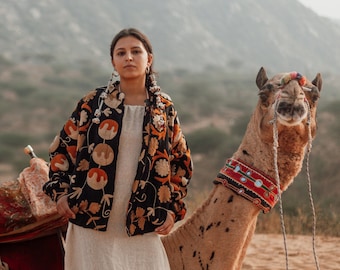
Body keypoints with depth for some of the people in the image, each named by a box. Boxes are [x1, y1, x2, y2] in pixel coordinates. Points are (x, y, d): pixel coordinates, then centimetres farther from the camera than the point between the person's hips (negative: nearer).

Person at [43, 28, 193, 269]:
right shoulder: (94, 102, 2)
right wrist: (60, 191, -2)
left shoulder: (164, 108, 6)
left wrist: (173, 209, 6)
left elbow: (181, 161, 13)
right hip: (91, 223, -1)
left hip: (142, 227, 1)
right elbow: (62, 148, 8)